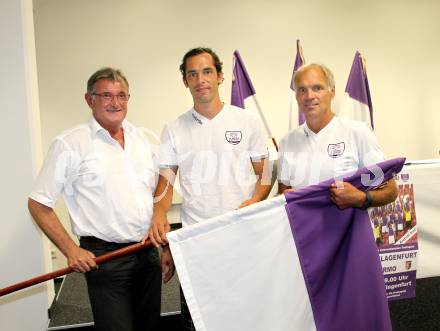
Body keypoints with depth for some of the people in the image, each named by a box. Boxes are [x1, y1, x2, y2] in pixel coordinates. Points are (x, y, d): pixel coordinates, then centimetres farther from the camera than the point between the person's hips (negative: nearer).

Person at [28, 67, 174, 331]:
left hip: (148, 254, 5)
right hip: (103, 257, -5)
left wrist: (166, 246, 11)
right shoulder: (70, 144, -8)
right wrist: (71, 251, -11)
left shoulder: (143, 138, 8)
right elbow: (38, 204, -5)